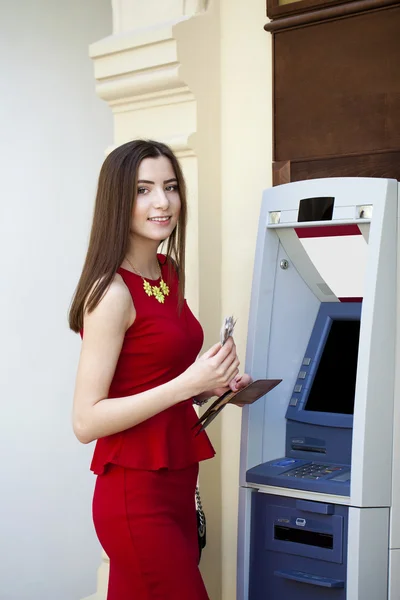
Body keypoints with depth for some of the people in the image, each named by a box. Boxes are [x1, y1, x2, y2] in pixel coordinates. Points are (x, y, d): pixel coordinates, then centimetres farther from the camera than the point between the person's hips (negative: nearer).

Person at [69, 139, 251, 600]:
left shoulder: (169, 272, 9)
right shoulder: (112, 291, -17)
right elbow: (86, 421, -19)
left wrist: (213, 385, 4)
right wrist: (187, 384, -23)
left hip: (176, 483, 8)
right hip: (136, 496, -8)